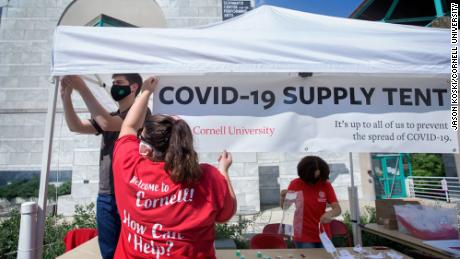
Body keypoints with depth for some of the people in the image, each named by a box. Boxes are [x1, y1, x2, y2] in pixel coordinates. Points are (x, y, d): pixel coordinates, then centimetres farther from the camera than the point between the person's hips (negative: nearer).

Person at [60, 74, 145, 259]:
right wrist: (66, 95, -6)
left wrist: (82, 88, -20)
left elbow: (107, 124, -21)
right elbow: (75, 126, 7)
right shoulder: (110, 116, 17)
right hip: (105, 196, 7)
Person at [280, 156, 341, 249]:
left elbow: (338, 209, -9)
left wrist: (330, 214, -31)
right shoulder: (295, 184, -9)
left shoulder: (326, 185, -5)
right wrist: (283, 197, -23)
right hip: (303, 237, -2)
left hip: (323, 235, 2)